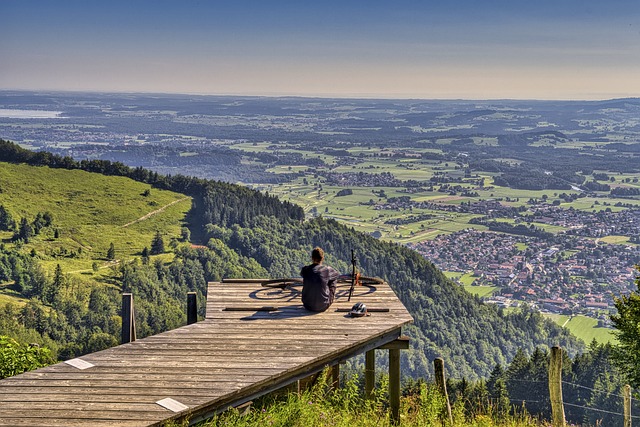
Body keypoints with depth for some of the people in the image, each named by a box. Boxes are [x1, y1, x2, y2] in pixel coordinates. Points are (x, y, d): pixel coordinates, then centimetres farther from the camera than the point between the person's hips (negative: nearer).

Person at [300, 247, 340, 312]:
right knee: (332, 280, 19)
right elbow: (337, 274, 12)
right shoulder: (327, 270, -11)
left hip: (308, 306, 2)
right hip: (323, 306, -2)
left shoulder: (305, 269, -7)